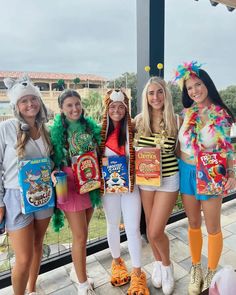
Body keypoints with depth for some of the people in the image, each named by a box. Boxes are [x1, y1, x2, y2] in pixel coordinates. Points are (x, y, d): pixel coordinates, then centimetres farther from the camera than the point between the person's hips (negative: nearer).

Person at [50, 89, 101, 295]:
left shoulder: (92, 127, 5)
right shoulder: (56, 130, -8)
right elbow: (51, 159, -3)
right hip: (71, 185, -4)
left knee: (82, 233, 18)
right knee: (80, 236, 3)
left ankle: (78, 272, 41)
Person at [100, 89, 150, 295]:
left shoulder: (133, 129, -3)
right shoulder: (101, 131, -4)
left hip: (131, 185, -1)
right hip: (109, 186, 1)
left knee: (133, 229, 4)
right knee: (113, 226, 17)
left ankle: (137, 273, 24)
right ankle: (117, 262, 43)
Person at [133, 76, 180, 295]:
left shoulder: (176, 120, -7)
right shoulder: (138, 120, -2)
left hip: (168, 179, -2)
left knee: (155, 232, -2)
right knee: (150, 228, 16)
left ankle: (167, 265, 32)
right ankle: (157, 263, 46)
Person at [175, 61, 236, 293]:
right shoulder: (186, 113, 1)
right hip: (186, 172, 3)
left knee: (212, 227, 11)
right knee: (193, 224, 16)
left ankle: (211, 273, 34)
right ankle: (196, 269, 37)